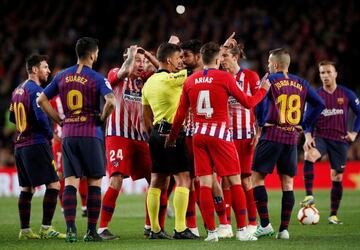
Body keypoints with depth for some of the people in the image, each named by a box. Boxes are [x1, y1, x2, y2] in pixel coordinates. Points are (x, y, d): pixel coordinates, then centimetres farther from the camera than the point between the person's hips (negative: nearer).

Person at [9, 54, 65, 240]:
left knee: (26, 188, 11)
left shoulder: (17, 91, 14)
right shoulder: (36, 90, -11)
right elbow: (41, 117, -20)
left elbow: (12, 118, 23)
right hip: (37, 144, -9)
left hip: (20, 146, 9)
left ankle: (25, 230, 11)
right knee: (53, 184, -6)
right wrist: (50, 134, -4)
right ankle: (46, 228, -9)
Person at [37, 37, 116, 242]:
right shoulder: (97, 78, -7)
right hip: (91, 134, -4)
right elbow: (111, 102, -22)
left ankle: (70, 229, -9)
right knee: (94, 183, 5)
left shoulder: (62, 77, 8)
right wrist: (102, 118, -4)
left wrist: (60, 120, 14)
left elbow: (42, 100, 12)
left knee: (70, 182, 2)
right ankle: (91, 231, 4)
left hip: (68, 135, 4)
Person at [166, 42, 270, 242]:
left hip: (198, 135, 4)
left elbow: (181, 114, 12)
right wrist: (263, 90, 20)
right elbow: (248, 102, 2)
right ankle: (242, 230, -1)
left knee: (205, 184, 3)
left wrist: (172, 137, 24)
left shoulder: (190, 81, 7)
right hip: (220, 135, -4)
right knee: (235, 182, 2)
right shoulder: (224, 77, -5)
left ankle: (211, 231, 0)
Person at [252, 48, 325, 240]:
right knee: (287, 182, 8)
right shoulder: (301, 83, 11)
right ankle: (284, 229, 4)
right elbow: (319, 104, 10)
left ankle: (265, 224, -4)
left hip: (272, 135, -4)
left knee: (257, 178, 3)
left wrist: (261, 123, -1)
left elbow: (259, 101, -16)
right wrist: (304, 125, 12)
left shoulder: (270, 80, -3)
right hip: (292, 137, 5)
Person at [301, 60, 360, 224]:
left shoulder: (346, 94, 2)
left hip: (340, 140, 0)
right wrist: (308, 136, -14)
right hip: (321, 137, 0)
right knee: (309, 155, -33)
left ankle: (333, 215, 15)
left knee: (337, 178, 1)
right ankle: (309, 195, -32)